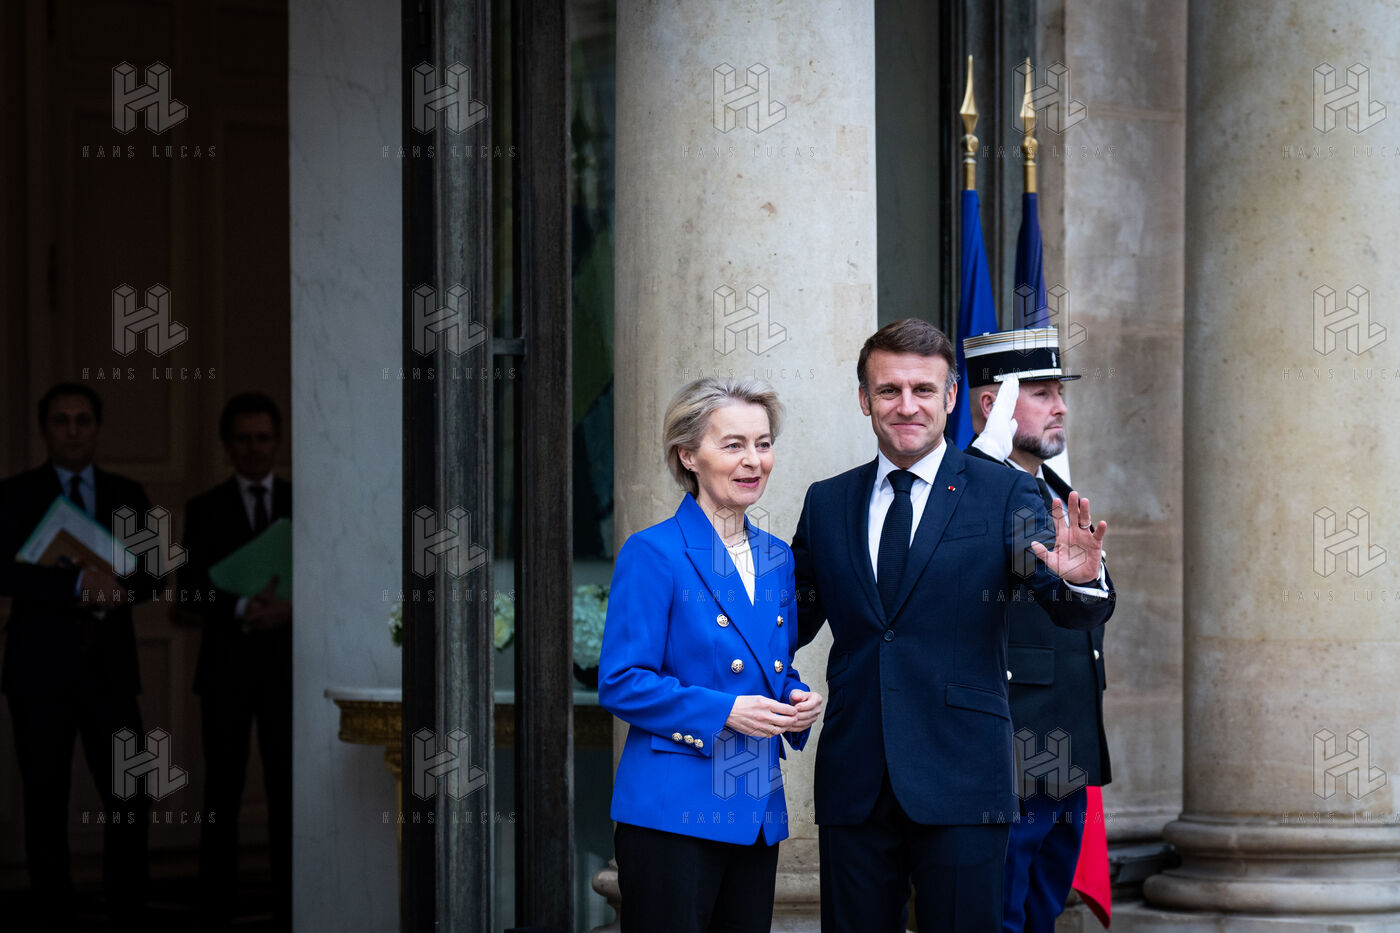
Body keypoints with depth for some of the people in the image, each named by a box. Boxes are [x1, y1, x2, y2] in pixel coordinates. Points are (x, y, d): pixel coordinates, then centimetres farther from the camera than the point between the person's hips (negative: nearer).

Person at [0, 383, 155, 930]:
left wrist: (119, 588, -12)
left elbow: (151, 574, 11)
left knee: (131, 801, -2)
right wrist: (79, 582, -23)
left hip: (109, 666, 3)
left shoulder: (127, 496, 13)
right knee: (46, 803, 3)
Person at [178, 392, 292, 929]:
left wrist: (290, 608, -16)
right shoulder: (205, 510, 7)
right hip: (227, 665, 0)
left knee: (287, 791, -1)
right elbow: (193, 587, -2)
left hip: (287, 662, 0)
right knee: (222, 795, 2)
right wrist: (243, 610, -18)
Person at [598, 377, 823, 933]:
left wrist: (798, 701, 1)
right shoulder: (653, 553, -7)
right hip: (674, 813, -7)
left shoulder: (776, 559, 14)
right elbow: (620, 684, -10)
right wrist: (723, 712, -18)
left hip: (758, 815, 7)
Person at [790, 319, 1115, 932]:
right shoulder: (826, 504, 12)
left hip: (960, 785, -3)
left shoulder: (1005, 496, 1)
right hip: (853, 785, 3)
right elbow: (796, 622, 17)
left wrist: (1080, 581, -30)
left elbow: (1074, 613, -7)